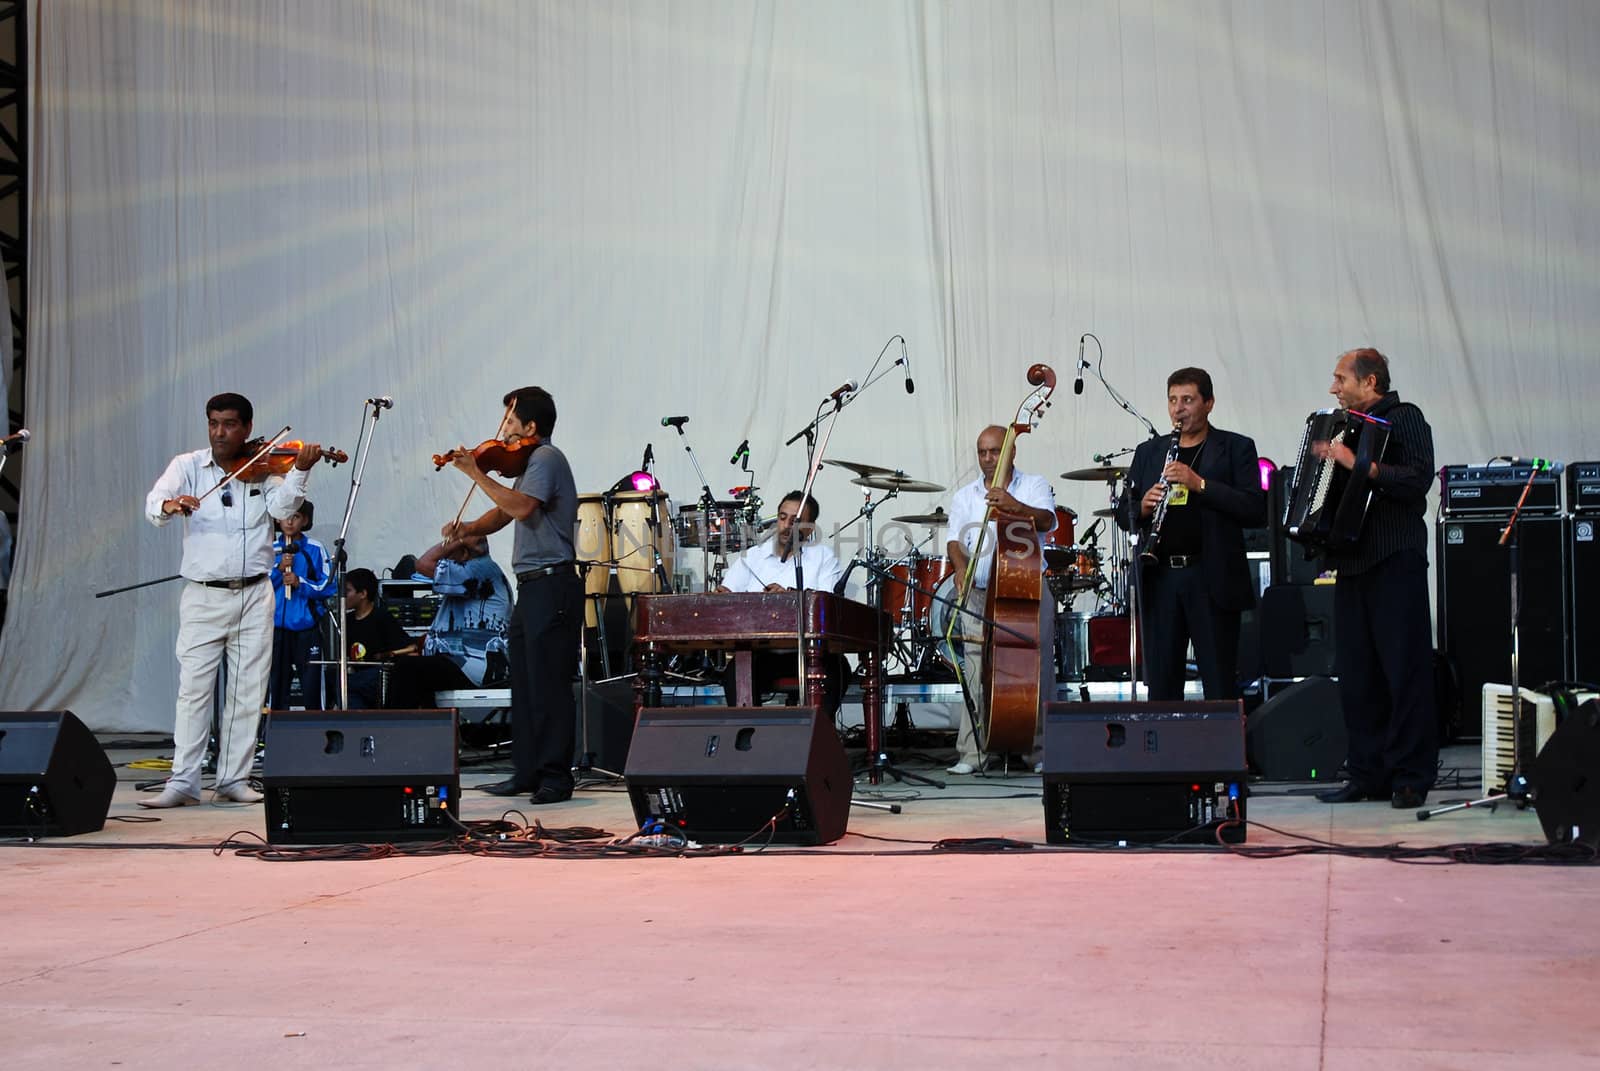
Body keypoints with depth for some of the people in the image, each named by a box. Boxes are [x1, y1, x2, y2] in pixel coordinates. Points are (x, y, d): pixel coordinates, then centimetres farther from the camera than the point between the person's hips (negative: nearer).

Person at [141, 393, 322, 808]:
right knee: (194, 689, -3)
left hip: (254, 597, 1)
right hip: (203, 597, -1)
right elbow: (153, 505, -13)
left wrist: (300, 470, -28)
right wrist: (170, 505, -37)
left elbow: (283, 507, -11)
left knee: (248, 691, 5)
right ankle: (182, 782, -1)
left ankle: (234, 778, 12)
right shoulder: (188, 466, 2)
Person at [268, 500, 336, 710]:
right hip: (277, 626, 2)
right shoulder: (270, 550, 7)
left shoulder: (315, 549, 1)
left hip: (307, 625, -2)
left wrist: (300, 583, -16)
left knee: (311, 684, -2)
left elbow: (327, 586, -2)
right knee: (278, 684, 7)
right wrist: (278, 569, -10)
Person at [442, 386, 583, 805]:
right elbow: (503, 514, 19)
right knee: (523, 683, 13)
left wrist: (476, 473, -20)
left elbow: (521, 506, -26)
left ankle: (556, 776, -5)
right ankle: (527, 771, 19)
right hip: (531, 586, 10)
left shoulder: (546, 457, -10)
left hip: (552, 585, -10)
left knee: (549, 684, -8)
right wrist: (467, 529, 1)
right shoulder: (529, 461, 20)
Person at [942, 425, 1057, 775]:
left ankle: (1041, 749, 5)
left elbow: (1046, 521, -10)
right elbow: (954, 540, 6)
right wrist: (960, 567, -16)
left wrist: (1014, 505, -30)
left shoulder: (1034, 486, 9)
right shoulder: (964, 497, 16)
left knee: (1037, 668, -3)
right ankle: (971, 753, -7)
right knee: (976, 672, -7)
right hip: (979, 594, 1)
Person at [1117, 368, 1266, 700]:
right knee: (1160, 686, 7)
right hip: (1159, 578, 4)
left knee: (1220, 688, 0)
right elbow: (1123, 514, 16)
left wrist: (1200, 484, -17)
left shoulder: (1236, 448, 3)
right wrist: (1143, 506, -7)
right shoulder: (1148, 452, 15)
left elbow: (1256, 511, -8)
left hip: (1212, 581, -4)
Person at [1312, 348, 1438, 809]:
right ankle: (1369, 774, 11)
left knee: (1405, 670, -6)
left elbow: (1418, 478, -17)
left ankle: (1411, 778, -3)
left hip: (1396, 563, -8)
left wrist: (1361, 466, -25)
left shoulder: (1404, 418, -2)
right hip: (1354, 563, 8)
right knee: (1357, 672, 6)